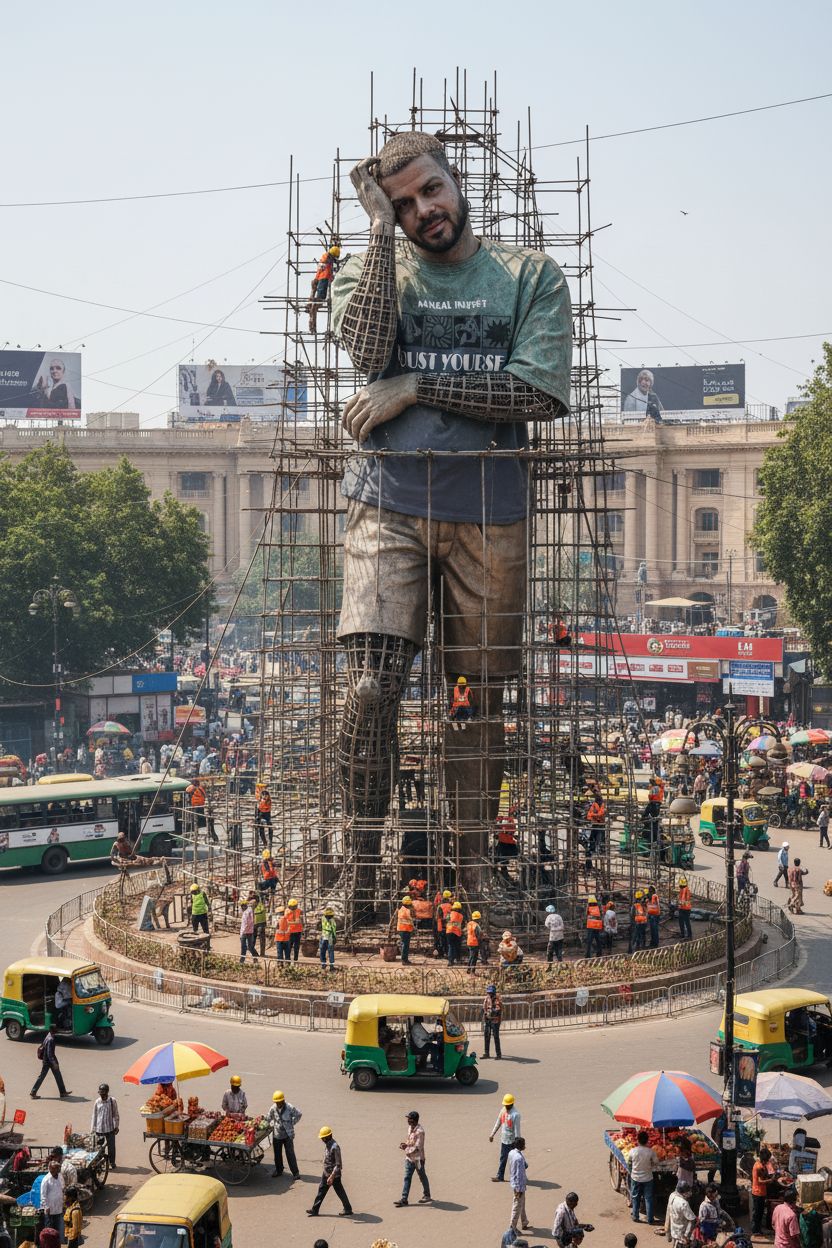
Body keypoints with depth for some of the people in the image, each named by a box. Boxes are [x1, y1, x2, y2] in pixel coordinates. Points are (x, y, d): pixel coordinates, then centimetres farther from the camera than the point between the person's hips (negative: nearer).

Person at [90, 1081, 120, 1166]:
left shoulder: (112, 1101, -5)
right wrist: (92, 1129, 5)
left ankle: (112, 1163, 19)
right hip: (99, 1129, 1)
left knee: (111, 1146, 5)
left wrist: (116, 1126, 0)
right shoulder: (97, 1102, 0)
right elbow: (94, 1116, 6)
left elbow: (115, 1115, 2)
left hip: (110, 1128, -1)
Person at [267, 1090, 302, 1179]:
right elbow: (268, 1118, 11)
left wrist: (292, 1123, -2)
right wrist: (272, 1125, 1)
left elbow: (299, 1114, 1)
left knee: (290, 1153, -3)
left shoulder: (290, 1108, -14)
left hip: (288, 1134, -3)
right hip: (276, 1134, 3)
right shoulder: (273, 1108, -6)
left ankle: (295, 1172, 4)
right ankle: (278, 1170, 31)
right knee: (277, 1154, 13)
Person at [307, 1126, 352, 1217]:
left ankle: (348, 1210, 21)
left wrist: (332, 1177, -27)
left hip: (334, 1175, -9)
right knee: (321, 1190, 13)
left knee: (340, 1192, 6)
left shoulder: (335, 1147, -27)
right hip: (326, 1173, 9)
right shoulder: (327, 1144, 2)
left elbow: (338, 1164, -26)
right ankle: (315, 1210, 21)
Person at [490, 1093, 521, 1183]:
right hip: (504, 1139, 7)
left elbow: (517, 1128, -20)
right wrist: (492, 1134, 13)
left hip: (512, 1141, -7)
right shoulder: (503, 1110, 2)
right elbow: (498, 1123, 11)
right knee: (502, 1158, 13)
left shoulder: (515, 1114, -21)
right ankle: (500, 1176, 19)